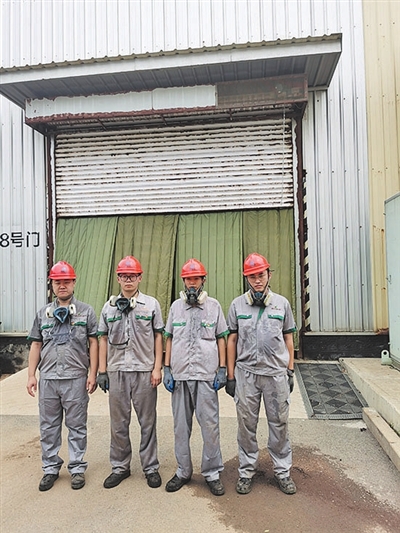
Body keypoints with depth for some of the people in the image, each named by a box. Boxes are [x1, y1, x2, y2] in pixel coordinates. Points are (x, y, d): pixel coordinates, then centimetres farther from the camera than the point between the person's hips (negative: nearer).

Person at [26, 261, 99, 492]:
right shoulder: (43, 313, 10)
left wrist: (93, 373, -7)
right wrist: (31, 375, 6)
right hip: (48, 378, 3)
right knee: (49, 427, 13)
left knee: (77, 426, 8)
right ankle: (51, 468, 29)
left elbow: (94, 343, -2)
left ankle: (77, 468, 23)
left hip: (76, 378, -3)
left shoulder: (86, 311, 0)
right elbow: (36, 345, 12)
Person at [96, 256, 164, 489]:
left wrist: (157, 368, -5)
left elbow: (158, 337, 1)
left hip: (144, 370, -2)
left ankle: (151, 467, 23)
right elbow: (103, 339, 10)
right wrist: (102, 371, 6)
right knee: (119, 422, 12)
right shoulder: (109, 306, 8)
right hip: (116, 371, 2)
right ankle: (120, 466, 28)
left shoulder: (151, 304, 1)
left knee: (148, 422, 8)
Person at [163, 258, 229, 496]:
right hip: (179, 375, 2)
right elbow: (169, 338, 12)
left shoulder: (214, 305, 4)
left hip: (206, 374, -2)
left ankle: (212, 473, 17)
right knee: (181, 426, 10)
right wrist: (167, 369, 6)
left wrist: (222, 369, -1)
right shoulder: (176, 306, 9)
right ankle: (183, 471, 26)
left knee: (210, 425, 0)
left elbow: (221, 338, 6)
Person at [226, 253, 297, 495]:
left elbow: (288, 339, 9)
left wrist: (290, 371, 6)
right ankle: (247, 471, 27)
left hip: (276, 373, 0)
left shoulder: (282, 303, 4)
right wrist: (230, 376, 3)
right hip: (246, 374, 0)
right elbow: (232, 340, 5)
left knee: (279, 423, 9)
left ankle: (283, 471, 27)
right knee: (246, 424, 10)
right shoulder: (237, 304, 3)